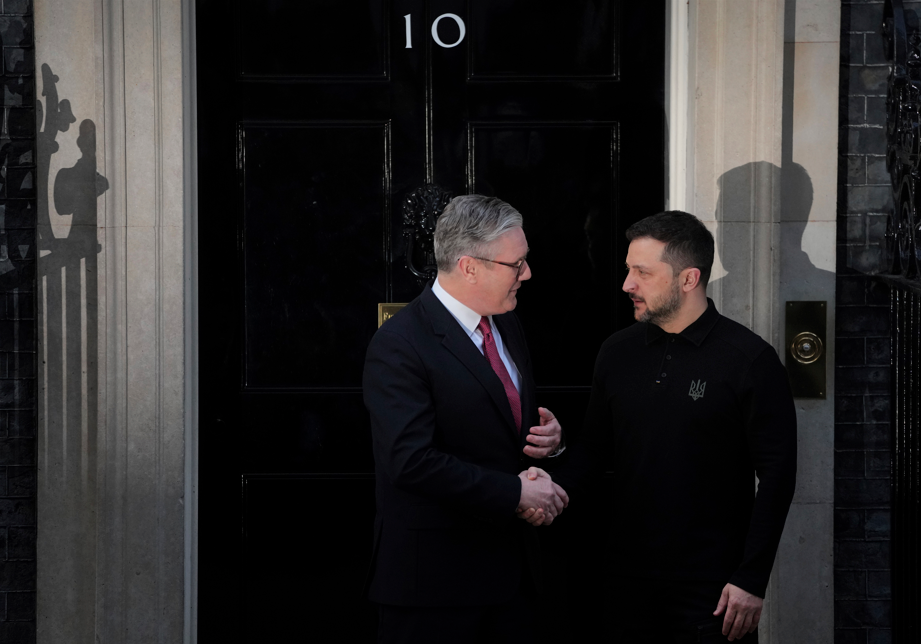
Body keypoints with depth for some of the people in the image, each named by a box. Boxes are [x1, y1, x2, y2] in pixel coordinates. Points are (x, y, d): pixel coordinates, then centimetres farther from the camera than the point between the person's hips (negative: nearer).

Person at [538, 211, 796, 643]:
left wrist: (751, 580, -12)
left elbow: (776, 474, -9)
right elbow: (594, 448, 15)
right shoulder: (617, 353, 8)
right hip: (633, 582, 5)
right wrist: (557, 489, -6)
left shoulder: (750, 359, -8)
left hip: (713, 588, -5)